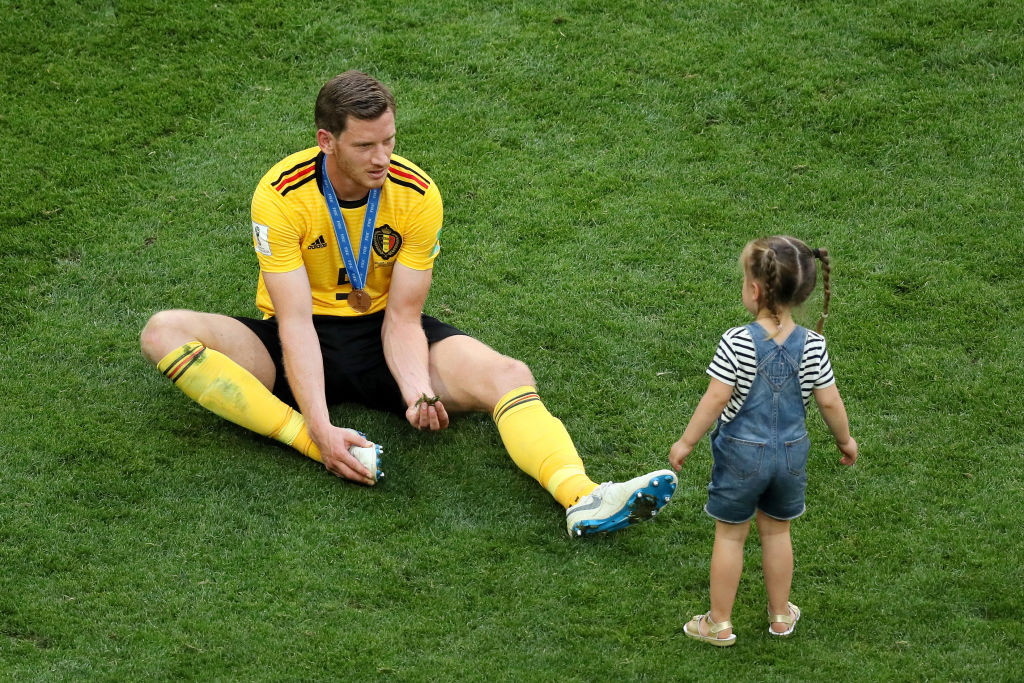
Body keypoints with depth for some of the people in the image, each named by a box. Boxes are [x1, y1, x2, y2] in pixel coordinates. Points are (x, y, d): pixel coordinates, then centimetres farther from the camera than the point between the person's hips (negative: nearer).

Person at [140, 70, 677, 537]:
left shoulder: (417, 195, -14)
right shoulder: (280, 196, -20)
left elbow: (402, 318, -11)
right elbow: (296, 322, -25)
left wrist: (419, 392, -32)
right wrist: (319, 428, -37)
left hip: (381, 337, 1)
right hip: (303, 346, -1)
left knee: (510, 376, -26)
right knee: (164, 332, -29)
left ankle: (581, 499, -49)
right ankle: (311, 444, -40)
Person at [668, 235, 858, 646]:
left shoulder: (737, 343, -21)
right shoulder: (812, 346, -11)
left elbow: (715, 400, -17)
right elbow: (829, 401, -4)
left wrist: (686, 443, -5)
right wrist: (845, 440, 14)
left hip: (742, 452, -3)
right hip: (791, 453, 3)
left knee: (730, 535, 11)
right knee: (776, 532, 22)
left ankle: (719, 624, 20)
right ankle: (781, 615, 34)